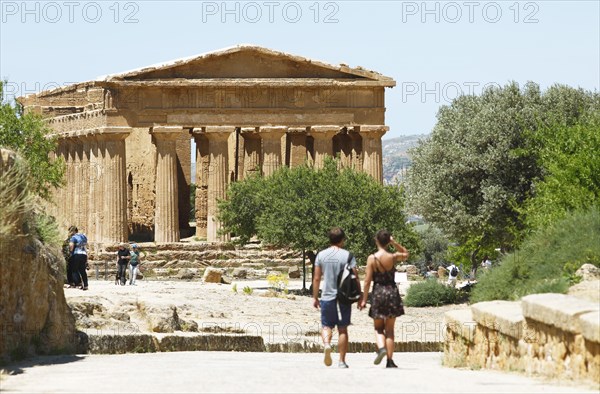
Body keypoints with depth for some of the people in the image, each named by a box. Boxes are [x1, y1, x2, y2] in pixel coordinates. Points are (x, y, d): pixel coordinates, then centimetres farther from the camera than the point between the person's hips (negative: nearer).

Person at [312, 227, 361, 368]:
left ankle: (327, 344, -20)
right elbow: (355, 278, -6)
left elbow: (316, 278, 4)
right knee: (343, 329, 6)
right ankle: (342, 361, 7)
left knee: (326, 326, 11)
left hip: (327, 297, 1)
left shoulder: (321, 255, 2)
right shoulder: (347, 255, -4)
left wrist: (315, 297, 12)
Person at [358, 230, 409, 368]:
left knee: (378, 328, 13)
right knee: (390, 330, 8)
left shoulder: (372, 258, -8)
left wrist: (364, 299, -1)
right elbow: (406, 254, 20)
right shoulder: (393, 257, -4)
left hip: (378, 293, -1)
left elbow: (367, 280, -8)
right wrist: (394, 243, 7)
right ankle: (390, 360, 5)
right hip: (392, 293, 1)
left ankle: (381, 348, -16)